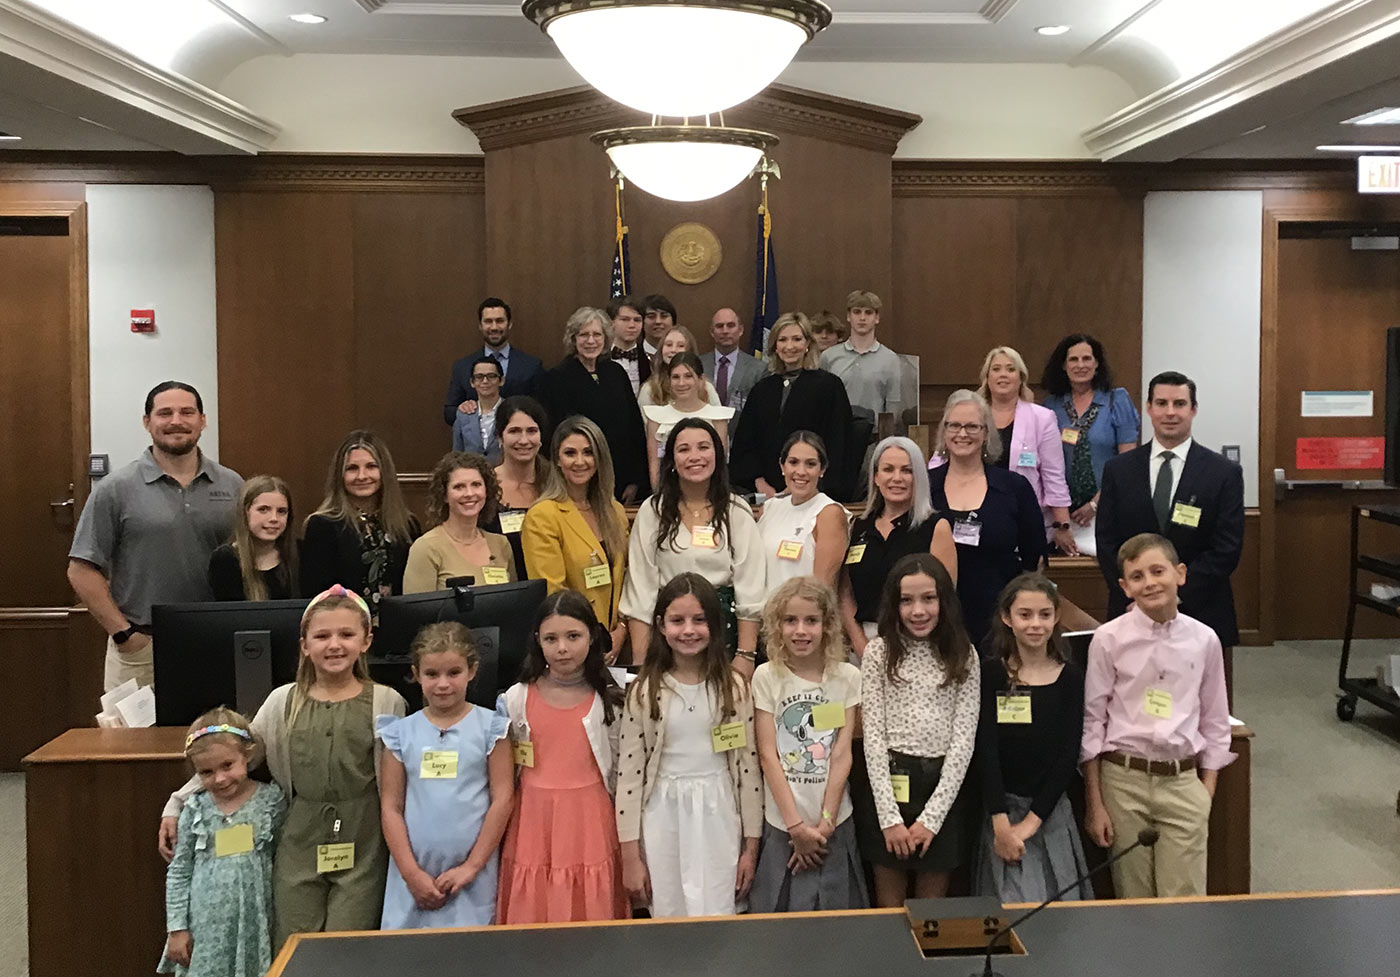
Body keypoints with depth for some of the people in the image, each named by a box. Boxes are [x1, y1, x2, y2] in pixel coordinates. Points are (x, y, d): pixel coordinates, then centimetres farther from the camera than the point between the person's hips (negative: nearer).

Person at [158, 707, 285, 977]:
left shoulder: (271, 801, -4)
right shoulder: (196, 810, -1)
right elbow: (179, 872, 6)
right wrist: (177, 928, 3)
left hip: (253, 927, -1)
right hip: (205, 930, 1)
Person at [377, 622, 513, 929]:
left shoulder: (489, 727, 0)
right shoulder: (401, 732, 4)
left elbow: (502, 799, -3)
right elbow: (390, 807, 3)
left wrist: (472, 866, -7)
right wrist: (411, 873, -4)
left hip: (472, 876, -1)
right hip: (413, 873, 2)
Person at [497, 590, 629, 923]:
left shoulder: (609, 701, -1)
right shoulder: (517, 699, 1)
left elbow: (619, 771, 5)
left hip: (590, 820, -1)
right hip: (533, 821, 1)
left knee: (591, 910, 4)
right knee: (531, 913, 5)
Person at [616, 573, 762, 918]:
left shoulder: (733, 687, -1)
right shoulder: (644, 692, -2)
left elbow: (749, 766, 3)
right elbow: (629, 774, -1)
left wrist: (751, 844, 3)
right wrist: (630, 855, -2)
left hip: (718, 816, 0)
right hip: (663, 818, 0)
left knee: (719, 925, 1)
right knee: (668, 918, 5)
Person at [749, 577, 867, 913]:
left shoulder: (848, 677, -1)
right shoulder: (766, 677, -5)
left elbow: (842, 754, -3)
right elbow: (768, 755, -6)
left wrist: (825, 822, -7)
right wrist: (796, 824, -10)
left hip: (834, 822, 1)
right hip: (782, 822, -1)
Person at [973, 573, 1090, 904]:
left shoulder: (1070, 678, 3)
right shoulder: (991, 672, -3)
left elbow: (1069, 755, -1)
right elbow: (986, 751, -8)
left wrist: (1031, 821, -8)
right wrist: (1001, 822, -15)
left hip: (1052, 810, 2)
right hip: (1002, 806, -2)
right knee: (1017, 909, -9)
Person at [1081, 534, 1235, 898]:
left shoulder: (1203, 640, 2)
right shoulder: (1109, 639, -4)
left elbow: (1215, 723, 10)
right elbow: (1091, 721, 0)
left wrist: (1207, 794, 5)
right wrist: (1094, 804, -1)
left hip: (1182, 782, 1)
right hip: (1123, 779, -1)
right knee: (1133, 899, 7)